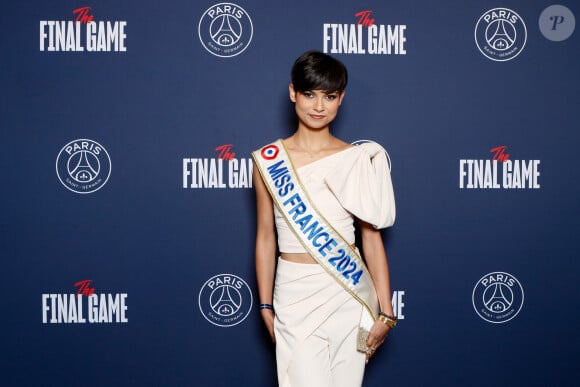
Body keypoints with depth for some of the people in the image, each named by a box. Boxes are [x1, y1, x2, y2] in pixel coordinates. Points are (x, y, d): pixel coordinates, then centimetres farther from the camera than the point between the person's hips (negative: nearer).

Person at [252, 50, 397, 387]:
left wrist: (386, 312, -1)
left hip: (349, 294, 1)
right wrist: (266, 306, 7)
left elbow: (372, 237, 2)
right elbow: (266, 237, 6)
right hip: (296, 295, -1)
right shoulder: (268, 160, 0)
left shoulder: (358, 159, 1)